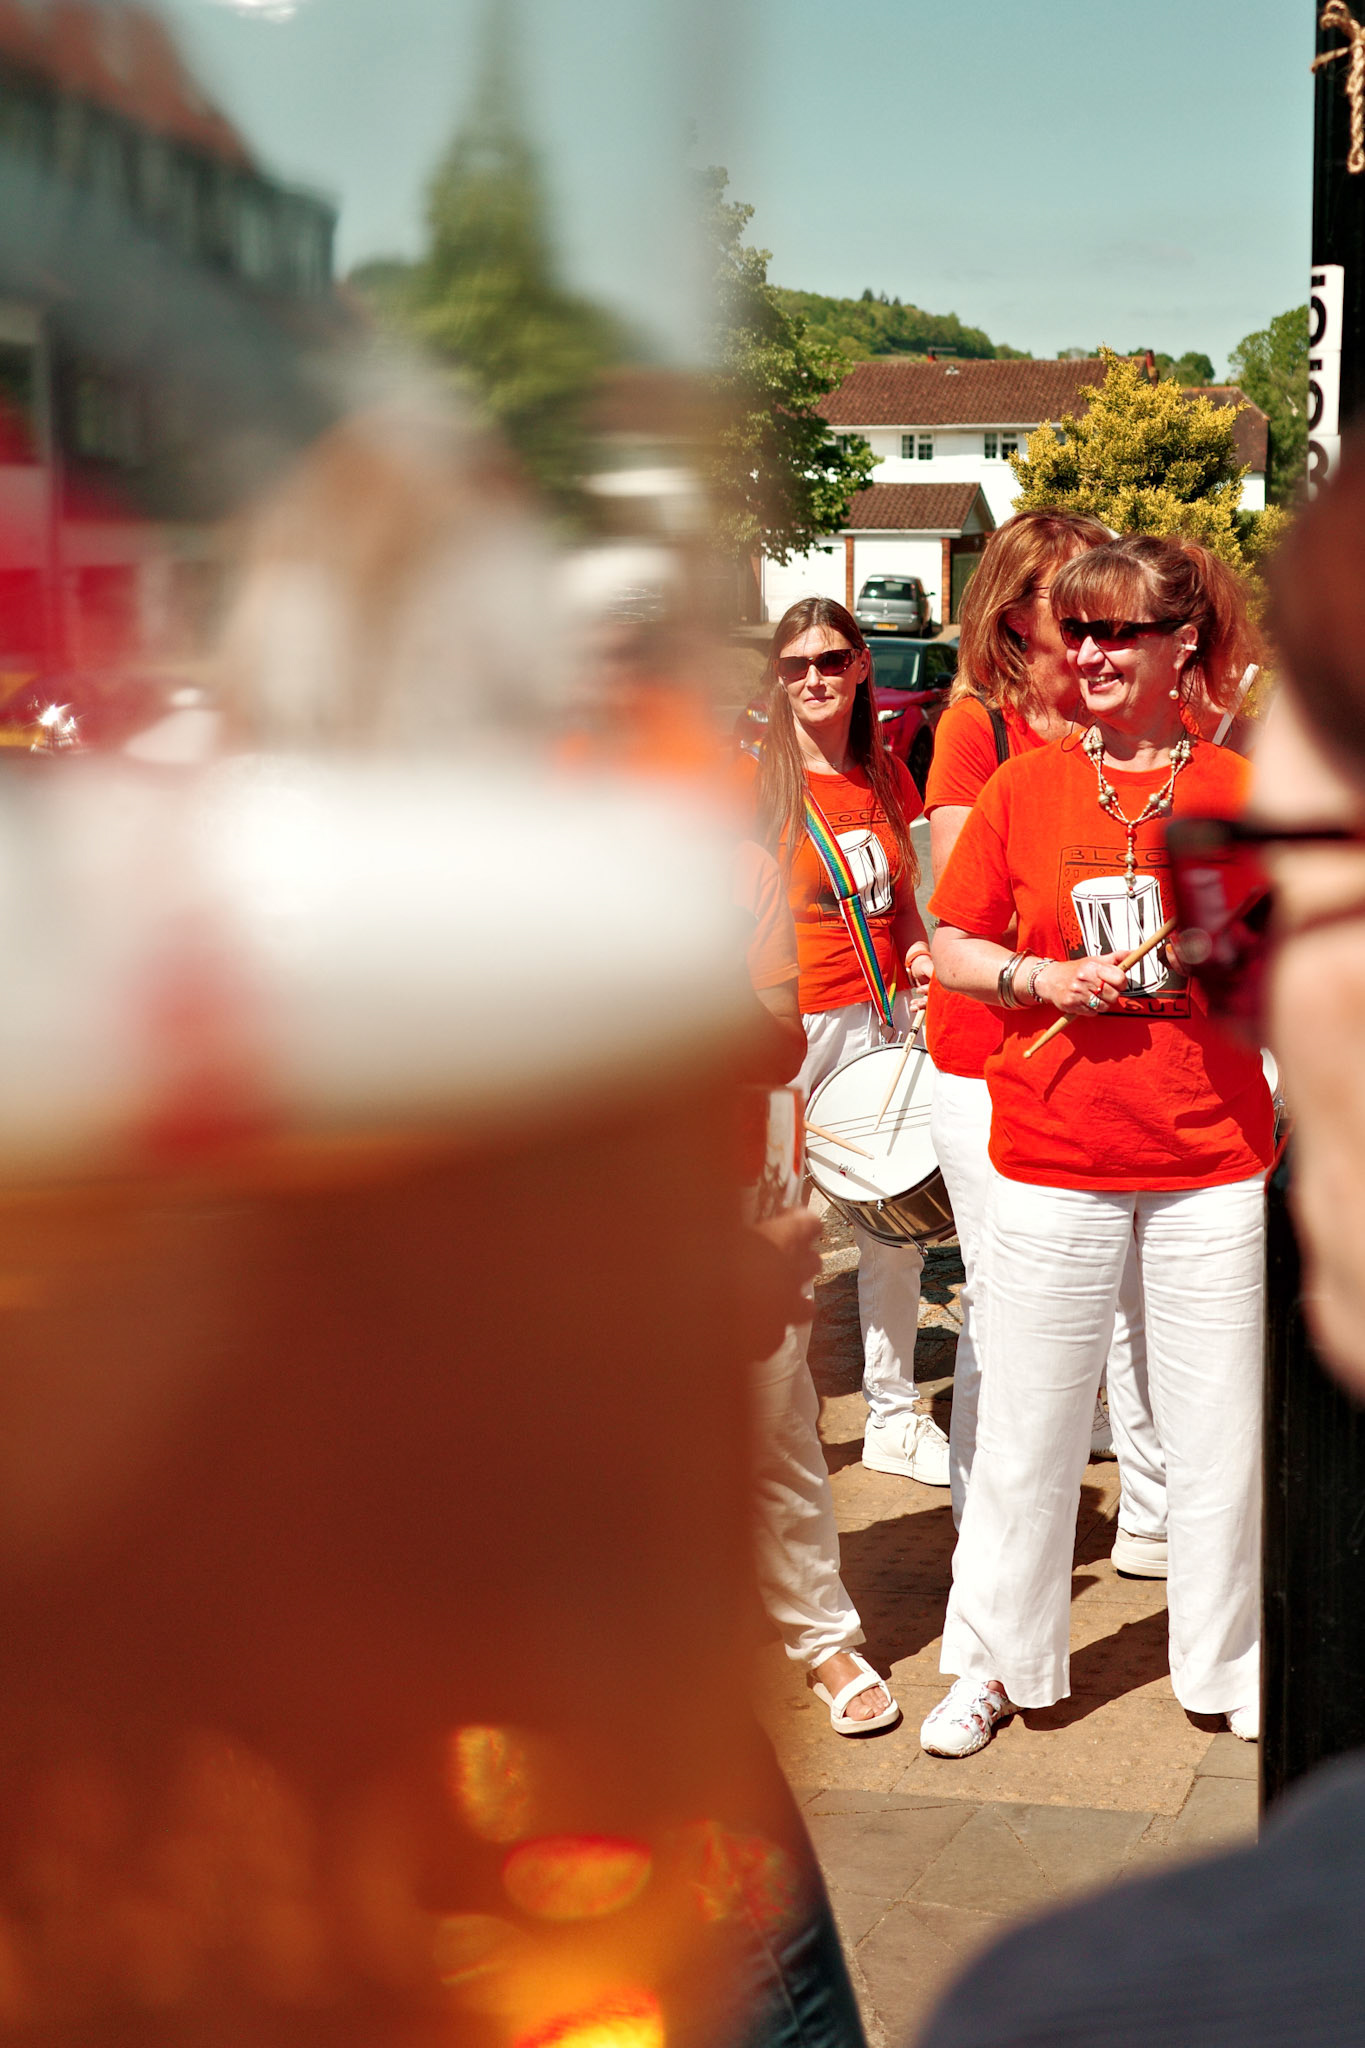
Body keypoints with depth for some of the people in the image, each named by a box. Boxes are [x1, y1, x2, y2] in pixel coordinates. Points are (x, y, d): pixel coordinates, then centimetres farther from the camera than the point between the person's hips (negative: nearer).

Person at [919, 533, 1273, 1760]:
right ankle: (996, 1660, 24)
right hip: (1053, 1157, 0)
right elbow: (952, 947, 7)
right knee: (1027, 1425, 7)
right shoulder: (1023, 788, 3)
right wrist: (1035, 977, -12)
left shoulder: (1239, 791, 1)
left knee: (1219, 1423, 9)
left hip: (1212, 1156, 0)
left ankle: (1230, 1661, 28)